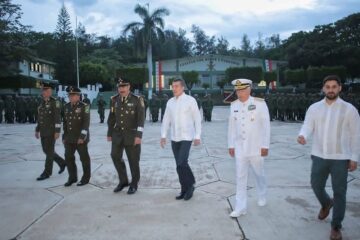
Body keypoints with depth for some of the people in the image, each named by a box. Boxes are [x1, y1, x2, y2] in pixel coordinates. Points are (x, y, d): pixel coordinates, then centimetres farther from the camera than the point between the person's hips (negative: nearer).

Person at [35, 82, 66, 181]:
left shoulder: (55, 102, -11)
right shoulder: (42, 102, 13)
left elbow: (58, 118, -16)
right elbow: (40, 117, 19)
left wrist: (57, 131, -20)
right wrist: (37, 130, 17)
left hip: (51, 131, -8)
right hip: (43, 132, 8)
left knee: (49, 152, -2)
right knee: (46, 150, 13)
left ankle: (47, 172, 7)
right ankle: (62, 163, 29)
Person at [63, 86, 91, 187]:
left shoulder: (84, 106, -8)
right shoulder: (66, 106, 11)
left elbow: (86, 122, -14)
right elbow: (65, 122, 16)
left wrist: (82, 136, -20)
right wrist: (64, 136, 14)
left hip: (80, 138, -6)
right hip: (69, 138, 6)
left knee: (84, 158, 4)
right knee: (68, 157, 8)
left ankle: (86, 178, 18)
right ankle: (72, 177, 23)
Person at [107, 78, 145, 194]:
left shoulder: (137, 100, -8)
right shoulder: (114, 100, 5)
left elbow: (141, 119, -12)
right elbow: (111, 118, 12)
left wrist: (138, 135, -19)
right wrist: (109, 133, 11)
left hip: (132, 134, -4)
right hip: (117, 134, 4)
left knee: (133, 160, 3)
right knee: (115, 156, 3)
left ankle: (134, 184, 19)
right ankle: (123, 180, 22)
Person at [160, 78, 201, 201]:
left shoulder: (190, 100, -6)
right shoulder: (170, 102, 9)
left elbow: (197, 119, -5)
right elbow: (166, 120, 10)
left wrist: (197, 136, -10)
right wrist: (163, 135, 2)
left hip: (187, 137, -5)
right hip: (174, 138, 5)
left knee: (182, 163, -14)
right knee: (180, 165, 8)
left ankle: (190, 185, 10)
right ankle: (185, 189, 20)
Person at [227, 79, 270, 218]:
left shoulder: (260, 103, -11)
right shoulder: (234, 105, 0)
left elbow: (266, 125, -9)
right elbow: (232, 126, 6)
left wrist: (265, 146, -9)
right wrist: (231, 145, 7)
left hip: (256, 147, -2)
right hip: (240, 148, 2)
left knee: (259, 174, 17)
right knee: (240, 177, 4)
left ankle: (262, 197, 42)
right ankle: (240, 207, 11)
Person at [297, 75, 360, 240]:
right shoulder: (314, 108, 2)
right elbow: (308, 126, -5)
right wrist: (302, 136, -29)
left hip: (340, 158, -2)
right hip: (319, 156, 2)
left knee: (339, 192, 4)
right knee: (316, 185, 13)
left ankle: (336, 226, 20)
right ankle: (326, 203, 46)